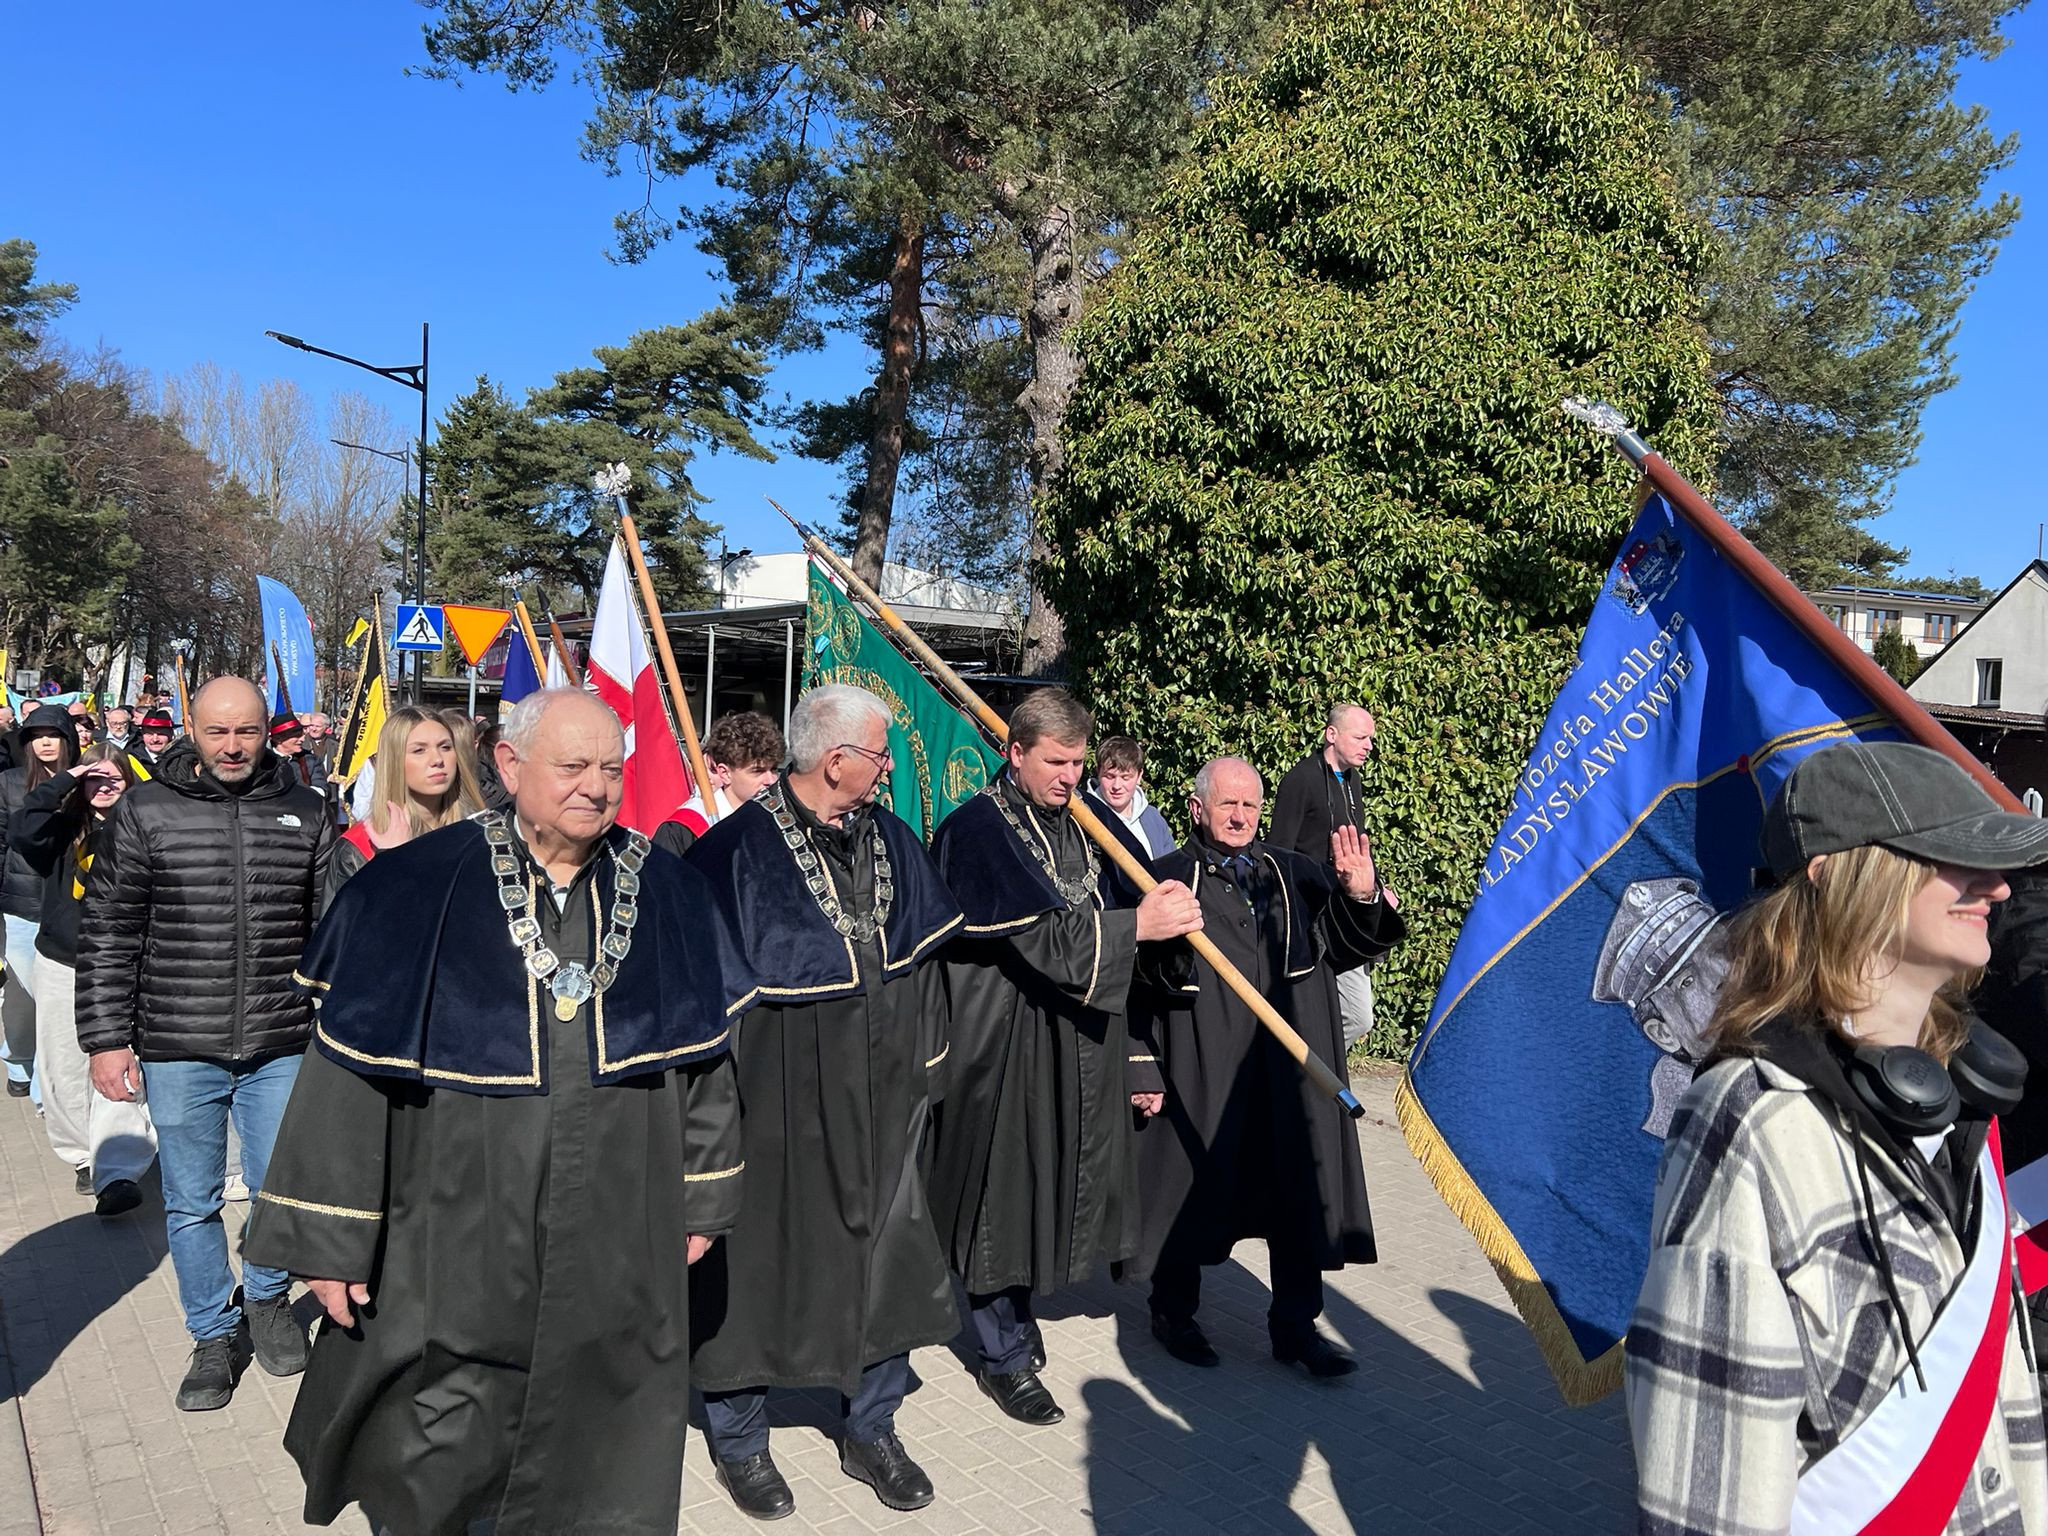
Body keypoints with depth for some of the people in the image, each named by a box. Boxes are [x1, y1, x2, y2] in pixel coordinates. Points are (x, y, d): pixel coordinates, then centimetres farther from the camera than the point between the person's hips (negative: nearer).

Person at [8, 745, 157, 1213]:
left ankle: (118, 1172, -15)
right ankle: (84, 1156, 28)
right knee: (65, 1069, 11)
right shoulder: (64, 828, 3)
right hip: (61, 964, 4)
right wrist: (62, 781, -14)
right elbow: (20, 832, -17)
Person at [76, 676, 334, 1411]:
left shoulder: (304, 813, 2)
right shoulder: (143, 812, -2)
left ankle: (266, 1298, 38)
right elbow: (107, 936, 0)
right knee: (191, 1204, 11)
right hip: (178, 1052, 0)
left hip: (279, 1048, 1)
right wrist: (107, 1039, -3)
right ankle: (215, 1335, 31)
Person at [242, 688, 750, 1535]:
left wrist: (700, 1197, 9)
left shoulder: (663, 894, -1)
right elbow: (349, 1069, -7)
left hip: (617, 1258, 3)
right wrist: (329, 1236, -6)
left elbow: (701, 1052, 6)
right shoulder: (418, 890, -10)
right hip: (454, 1250, -2)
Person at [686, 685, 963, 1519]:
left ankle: (871, 1428, 34)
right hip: (778, 1102, -5)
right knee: (757, 1259, 9)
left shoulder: (891, 841, 4)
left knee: (886, 1257, 13)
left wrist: (921, 1069, 14)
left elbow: (924, 957, 14)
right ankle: (738, 1437, 32)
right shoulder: (738, 848, -16)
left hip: (879, 1103, 6)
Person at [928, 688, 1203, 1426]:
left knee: (1044, 1186, 15)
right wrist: (1138, 923, -33)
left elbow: (1096, 949, 14)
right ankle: (1004, 1356, 19)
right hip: (1002, 1042, -7)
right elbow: (1034, 934, -24)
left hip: (1075, 1048, 7)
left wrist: (1132, 1060, 12)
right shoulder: (976, 829, -13)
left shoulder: (1078, 828, 10)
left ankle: (1013, 1324, 35)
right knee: (1004, 1187, 2)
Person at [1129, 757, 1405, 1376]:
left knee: (1298, 1185, 8)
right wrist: (1161, 939, -32)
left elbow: (1350, 946, 7)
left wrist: (1361, 898, -12)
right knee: (1195, 1184, 6)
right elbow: (1139, 973, -11)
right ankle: (1173, 1312, 28)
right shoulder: (1169, 878, -2)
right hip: (1201, 1069, -4)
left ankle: (1295, 1324, 24)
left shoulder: (1297, 874, 12)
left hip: (1290, 1067, 4)